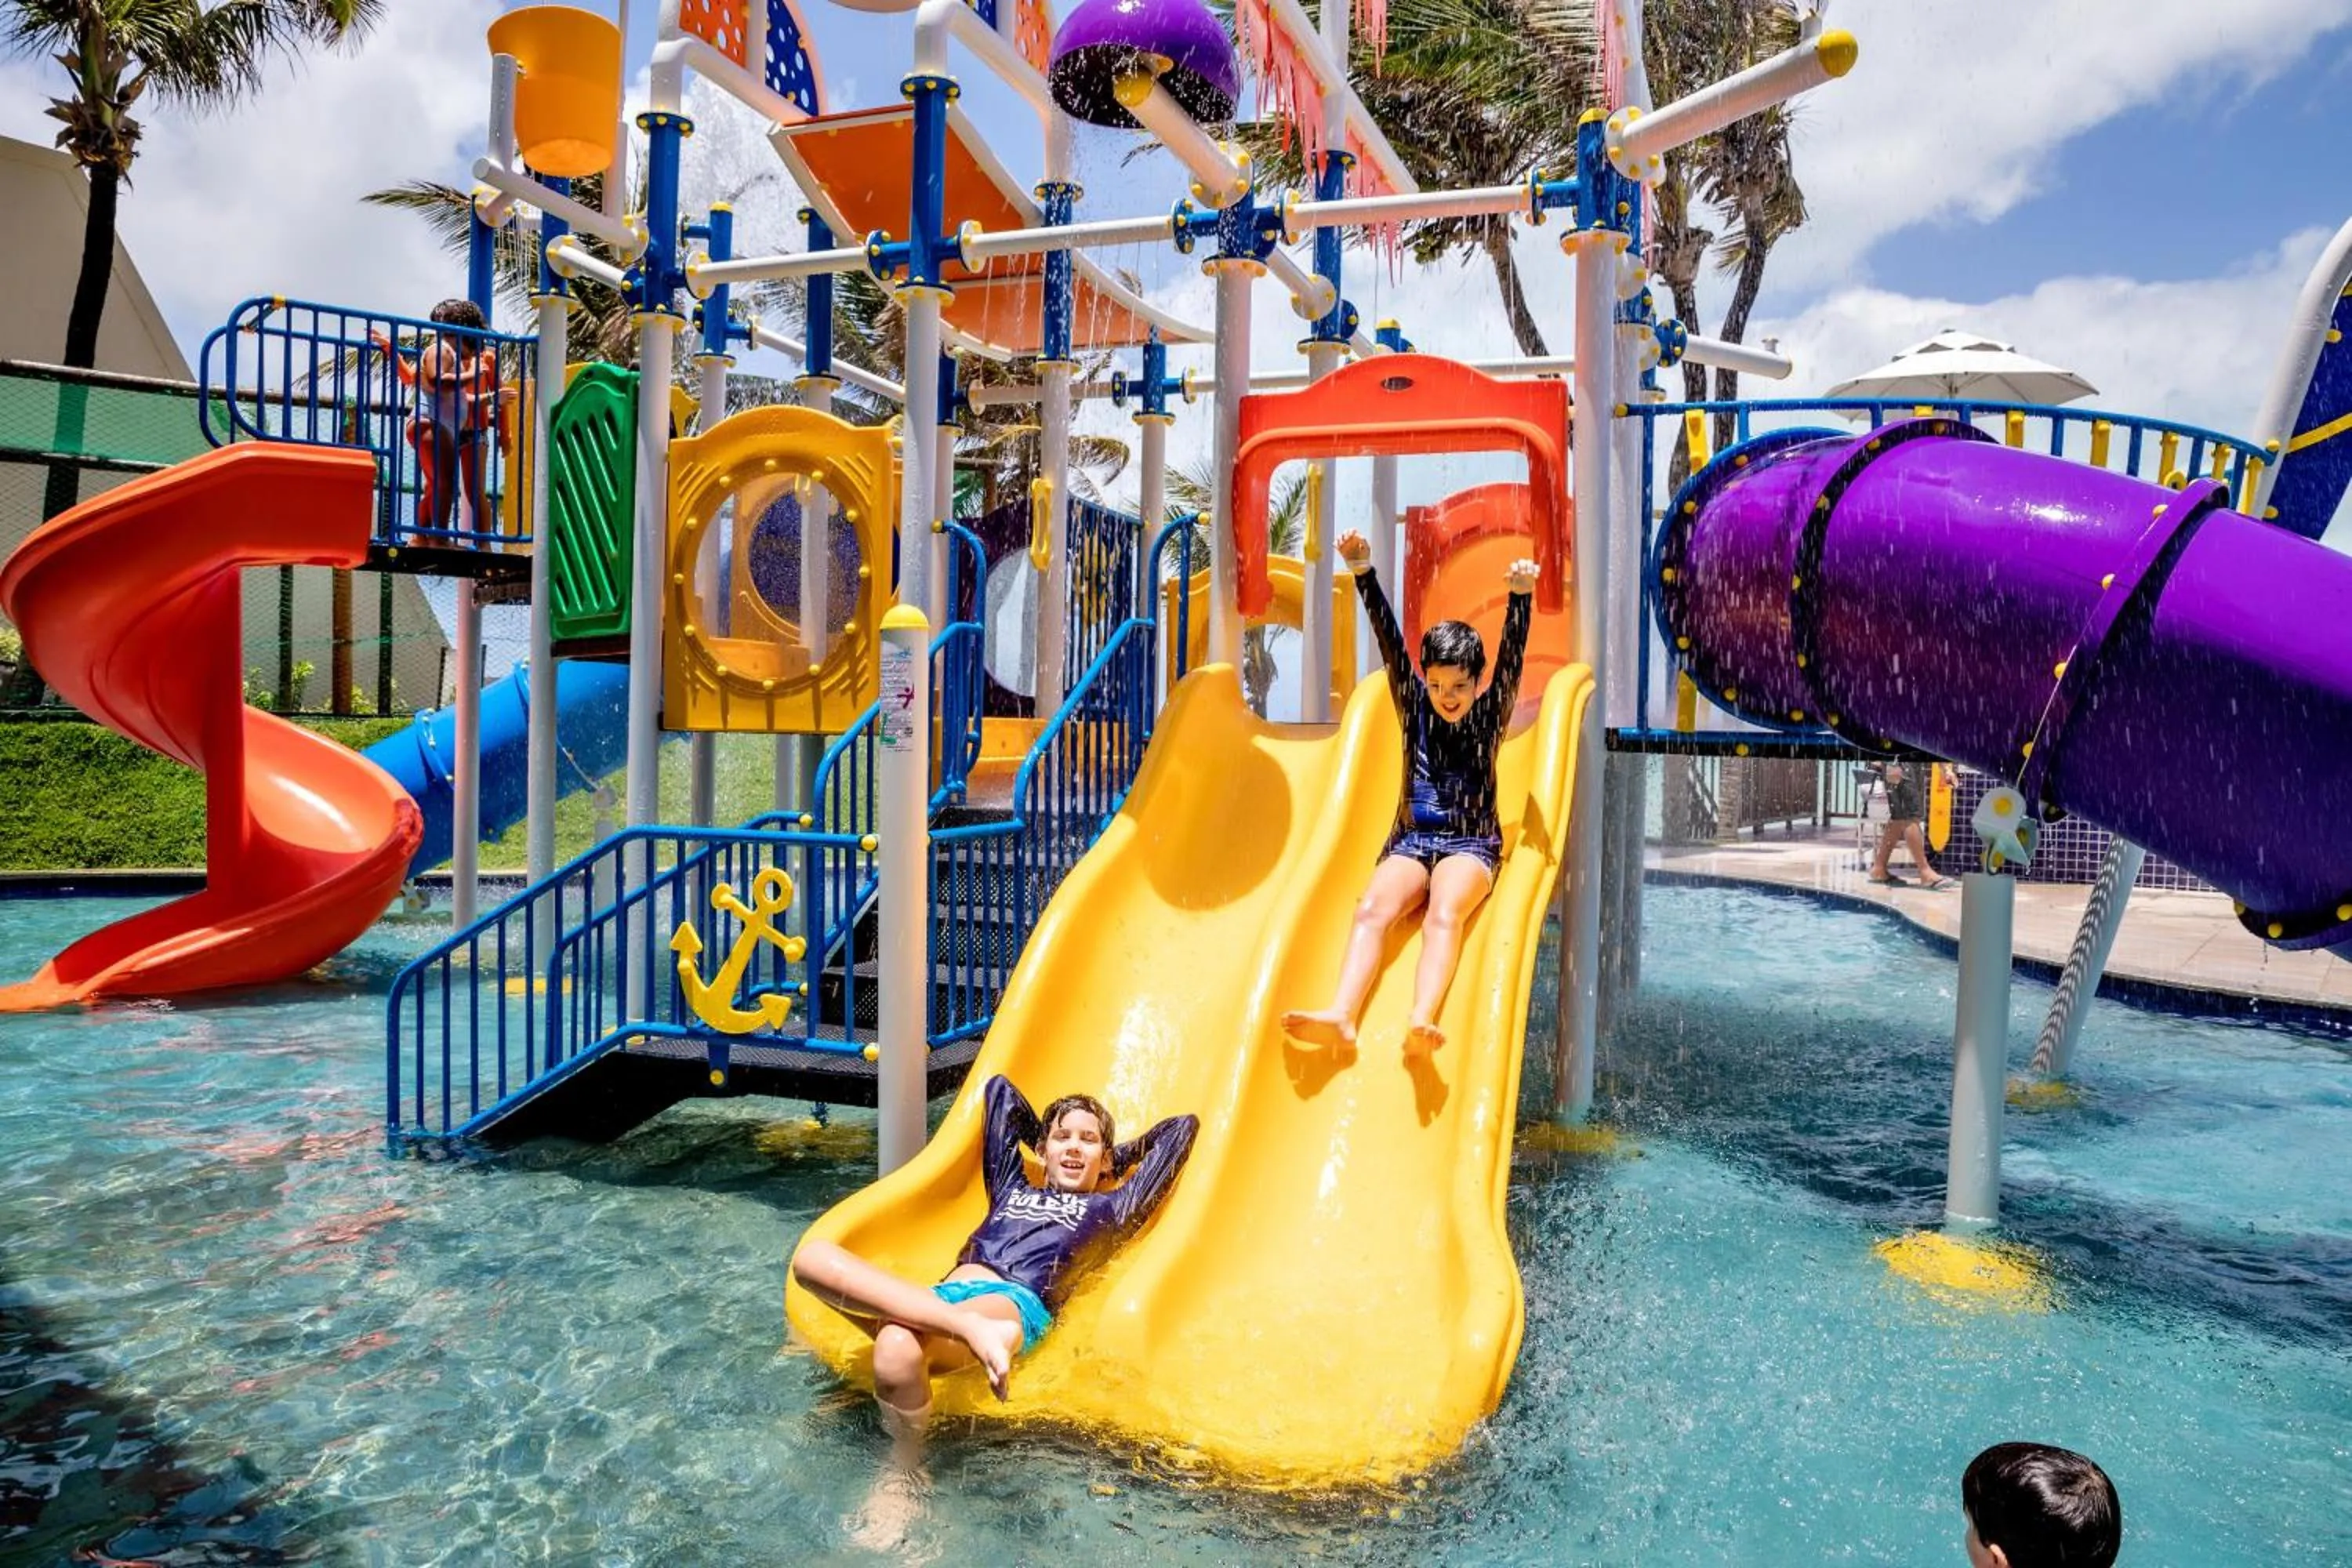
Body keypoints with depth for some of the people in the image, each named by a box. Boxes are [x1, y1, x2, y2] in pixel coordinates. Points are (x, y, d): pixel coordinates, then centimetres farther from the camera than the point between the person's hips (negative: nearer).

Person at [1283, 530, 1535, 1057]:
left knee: (1444, 914, -34)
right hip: (1411, 841, 2)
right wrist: (1363, 573, -8)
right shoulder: (1416, 710, 11)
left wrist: (1520, 596, -23)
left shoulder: (1489, 717, 7)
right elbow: (1390, 643, 2)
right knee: (1372, 909, -28)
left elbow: (1511, 658, -7)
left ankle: (1420, 1021, -56)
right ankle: (1340, 1017, -49)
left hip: (1471, 845, -2)